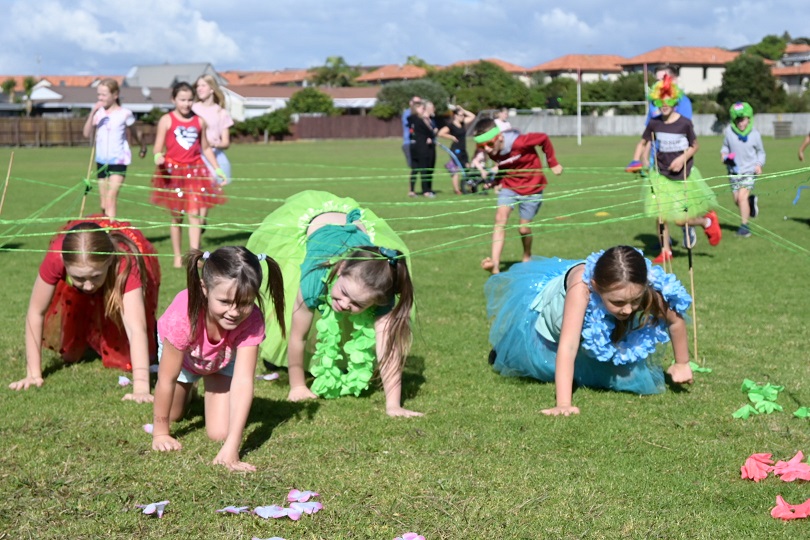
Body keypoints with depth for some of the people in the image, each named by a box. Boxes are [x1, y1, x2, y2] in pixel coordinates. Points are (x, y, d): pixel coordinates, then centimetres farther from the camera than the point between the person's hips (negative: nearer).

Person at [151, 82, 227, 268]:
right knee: (176, 216, 5)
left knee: (195, 214, -9)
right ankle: (178, 256, 16)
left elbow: (206, 148, 17)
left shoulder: (200, 122, 8)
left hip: (195, 171, 2)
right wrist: (158, 157, -25)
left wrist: (217, 169, 14)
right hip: (173, 171, -2)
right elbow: (158, 147, -3)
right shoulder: (166, 120, -1)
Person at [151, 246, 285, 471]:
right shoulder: (183, 317, -46)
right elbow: (167, 379, -33)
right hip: (183, 353, 0)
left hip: (224, 358, 1)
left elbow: (243, 381, -44)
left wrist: (231, 447, -50)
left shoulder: (252, 321, -41)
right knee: (172, 415, 17)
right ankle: (188, 388, 49)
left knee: (220, 432, -7)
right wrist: (160, 433, -25)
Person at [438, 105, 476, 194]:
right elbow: (441, 133, -21)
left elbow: (472, 116, 18)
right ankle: (457, 190, -5)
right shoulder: (451, 125, -11)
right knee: (456, 171, -6)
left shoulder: (463, 124, 11)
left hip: (463, 150, 8)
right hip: (456, 150, -8)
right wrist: (452, 137, -15)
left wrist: (463, 110, 10)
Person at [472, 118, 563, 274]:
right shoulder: (492, 152, -13)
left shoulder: (518, 142, -30)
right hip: (509, 186, 4)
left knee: (524, 229, 2)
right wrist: (496, 180, -10)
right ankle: (495, 264, -26)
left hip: (531, 187, -3)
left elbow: (543, 138, -16)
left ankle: (527, 258, 35)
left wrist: (553, 163, -7)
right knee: (500, 217, -20)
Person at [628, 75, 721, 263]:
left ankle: (708, 221, 26)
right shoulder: (654, 124, -4)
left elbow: (694, 146, 0)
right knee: (661, 215, 2)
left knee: (680, 219, -4)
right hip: (661, 175, 3)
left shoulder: (685, 123, -12)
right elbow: (643, 143, 10)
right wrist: (635, 161, -6)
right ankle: (665, 251, 20)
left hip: (682, 176, -3)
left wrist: (683, 158, -16)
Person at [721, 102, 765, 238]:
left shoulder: (754, 134, -9)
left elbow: (761, 152, 7)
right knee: (737, 200, 6)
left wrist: (759, 164, -9)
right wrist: (724, 154, -10)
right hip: (734, 170, 3)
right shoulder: (729, 131, -9)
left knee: (742, 196, -17)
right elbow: (725, 146, 10)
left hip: (750, 170, -3)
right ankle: (751, 201, 42)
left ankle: (744, 225, -5)